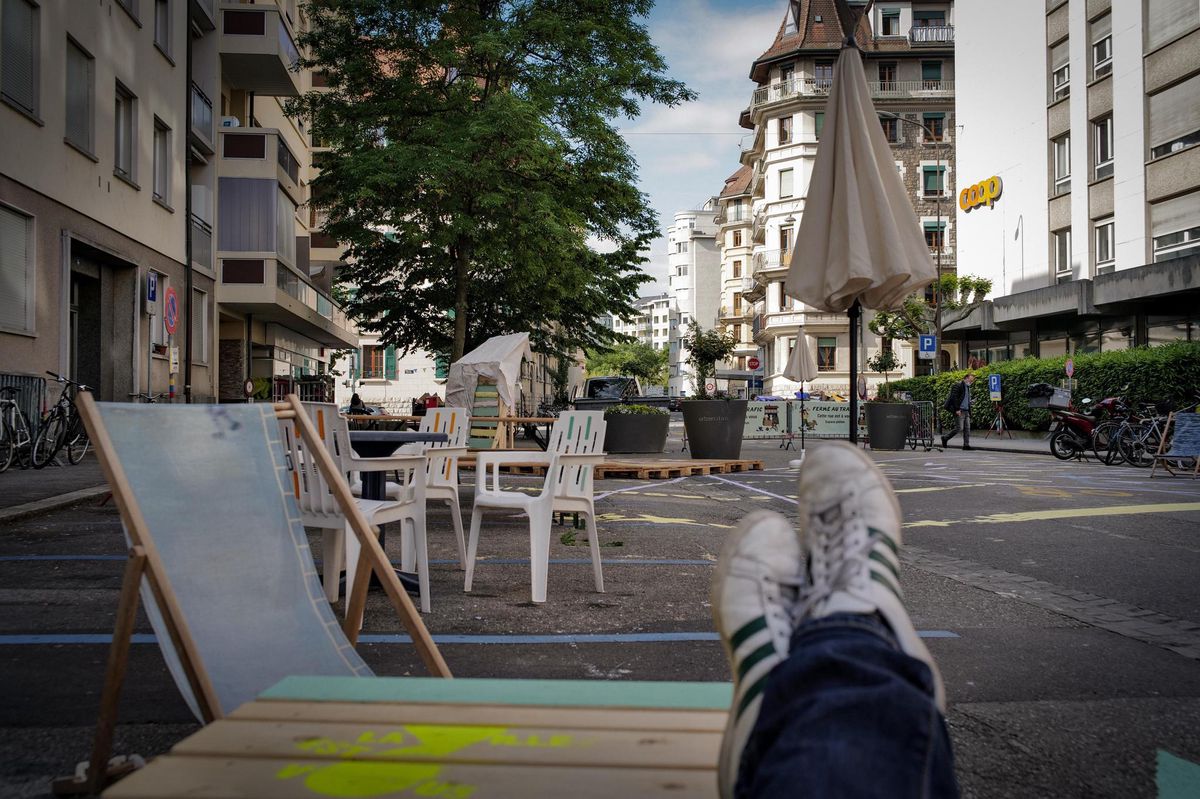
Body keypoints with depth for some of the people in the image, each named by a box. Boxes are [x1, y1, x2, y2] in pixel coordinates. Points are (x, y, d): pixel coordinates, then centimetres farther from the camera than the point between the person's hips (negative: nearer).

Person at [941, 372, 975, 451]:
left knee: (967, 428, 1)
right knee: (960, 428, -10)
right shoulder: (958, 385, -8)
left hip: (966, 411, 8)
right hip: (960, 411, -8)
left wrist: (969, 411, 19)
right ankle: (945, 438, 6)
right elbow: (954, 398, -16)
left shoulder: (967, 387, 19)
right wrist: (957, 409, -20)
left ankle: (966, 444, 3)